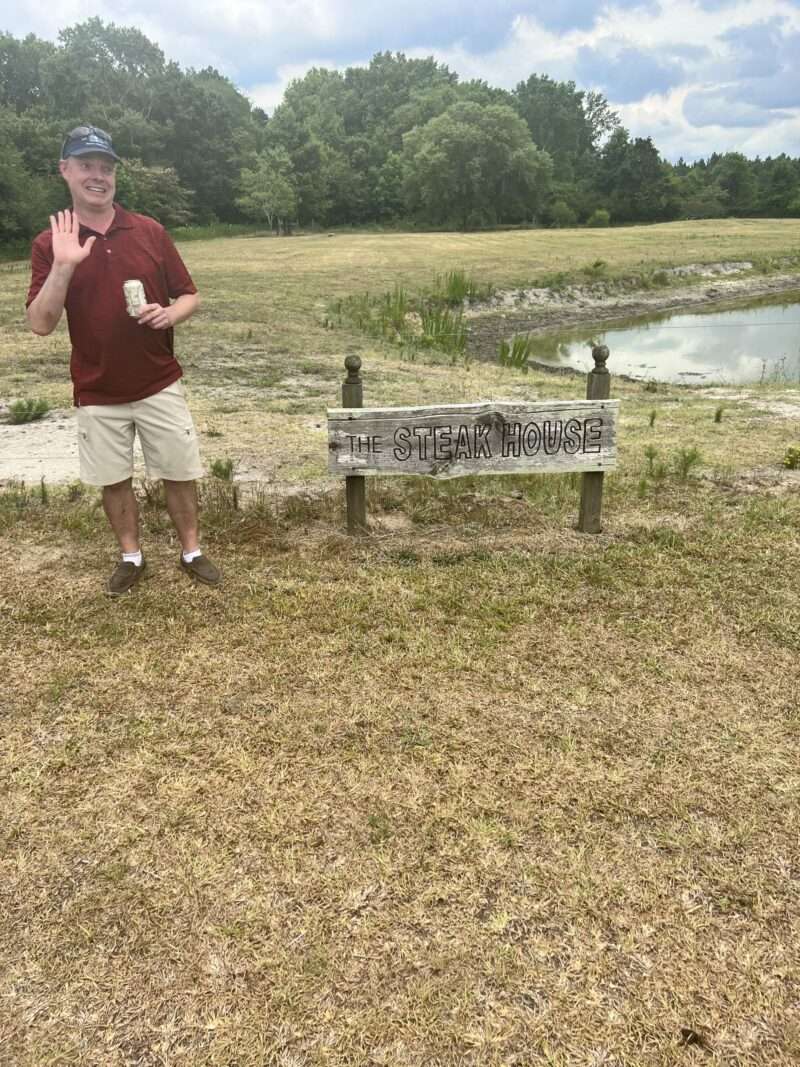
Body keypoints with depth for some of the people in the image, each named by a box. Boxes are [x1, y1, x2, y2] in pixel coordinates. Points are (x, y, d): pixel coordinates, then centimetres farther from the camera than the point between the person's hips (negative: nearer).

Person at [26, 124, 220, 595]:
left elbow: (191, 297, 5)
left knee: (179, 473, 8)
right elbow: (41, 324, -10)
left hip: (160, 385, 0)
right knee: (114, 480, 11)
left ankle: (193, 551, 25)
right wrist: (63, 265, -22)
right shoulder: (50, 243, -3)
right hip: (98, 393, 0)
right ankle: (131, 556, 30)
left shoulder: (151, 231, -1)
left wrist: (169, 315, -17)